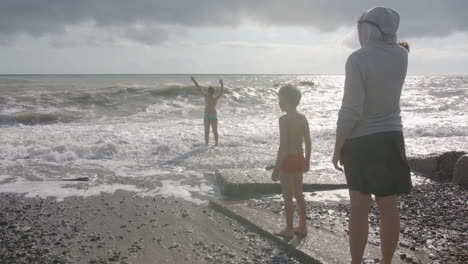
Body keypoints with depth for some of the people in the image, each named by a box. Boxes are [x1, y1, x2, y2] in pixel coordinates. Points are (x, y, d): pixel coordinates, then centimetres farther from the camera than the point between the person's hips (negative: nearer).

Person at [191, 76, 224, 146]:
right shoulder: (216, 97, -4)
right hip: (214, 116, 2)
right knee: (215, 131, 9)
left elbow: (199, 88, -5)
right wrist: (222, 84, 26)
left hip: (207, 116, -2)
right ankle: (216, 143, 12)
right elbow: (222, 91, 12)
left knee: (207, 131, 3)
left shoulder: (206, 96, -11)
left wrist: (194, 81, 2)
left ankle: (206, 144, 2)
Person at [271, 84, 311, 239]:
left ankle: (289, 230, 13)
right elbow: (308, 142, 7)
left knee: (287, 197, 4)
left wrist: (276, 168, -17)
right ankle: (302, 227, 26)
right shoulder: (302, 118, 2)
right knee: (298, 194, 18)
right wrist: (307, 160, 18)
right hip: (299, 159, 7)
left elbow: (283, 146, -22)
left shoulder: (284, 119, -19)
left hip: (288, 161, -7)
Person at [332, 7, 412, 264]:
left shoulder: (358, 58, -15)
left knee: (359, 206, 3)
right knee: (388, 205, 8)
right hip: (390, 137, 4)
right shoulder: (401, 56, 1)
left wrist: (337, 147, -11)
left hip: (360, 140, -4)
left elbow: (351, 108, -17)